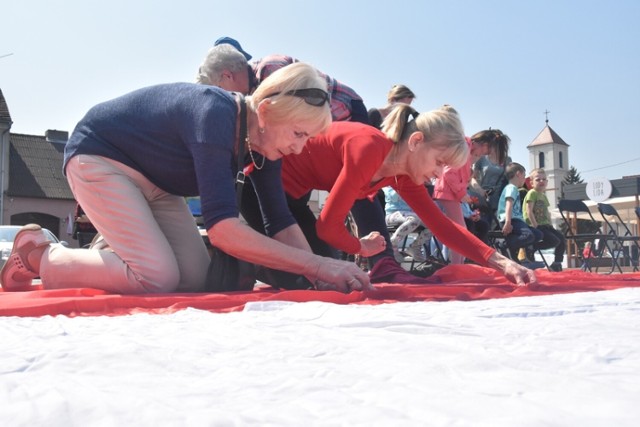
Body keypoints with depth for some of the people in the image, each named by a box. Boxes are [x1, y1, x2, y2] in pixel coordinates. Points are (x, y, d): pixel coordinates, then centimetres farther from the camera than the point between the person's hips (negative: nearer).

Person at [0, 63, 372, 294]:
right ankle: (36, 254, 0)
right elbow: (222, 227, -41)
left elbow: (282, 222, -8)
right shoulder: (214, 114, -35)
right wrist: (318, 265, -40)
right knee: (158, 276, -21)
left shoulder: (264, 142, -10)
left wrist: (323, 275, -24)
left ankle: (115, 247, 18)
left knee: (197, 279, -5)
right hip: (99, 158, -7)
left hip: (155, 182, 8)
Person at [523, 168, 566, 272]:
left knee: (561, 238, 0)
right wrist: (535, 226, -19)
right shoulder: (532, 193, -7)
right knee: (554, 241, -21)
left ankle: (557, 264, 9)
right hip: (535, 226, -9)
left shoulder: (544, 196, 20)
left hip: (545, 225, 9)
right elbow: (529, 211, -15)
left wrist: (550, 224, 11)